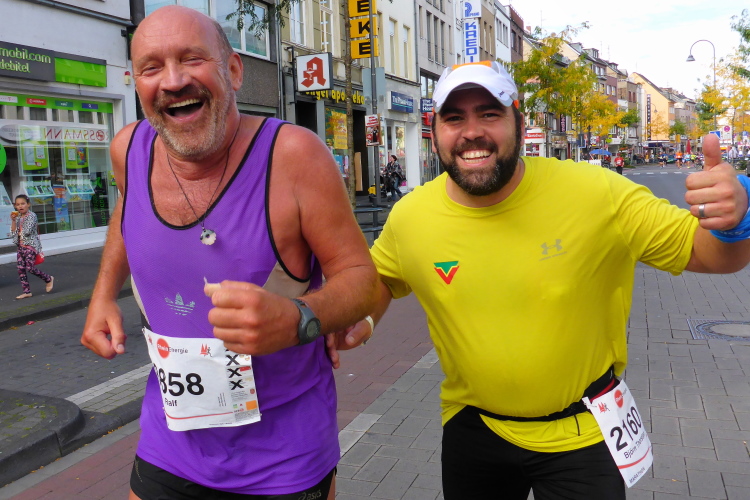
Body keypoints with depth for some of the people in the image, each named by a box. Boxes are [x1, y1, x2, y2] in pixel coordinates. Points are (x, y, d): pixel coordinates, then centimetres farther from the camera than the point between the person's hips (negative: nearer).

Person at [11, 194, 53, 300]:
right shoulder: (18, 217, 13)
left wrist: (20, 233, 0)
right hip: (21, 246, 8)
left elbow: (27, 231, -18)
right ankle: (26, 291, 8)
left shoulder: (31, 215, -9)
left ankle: (49, 279, 10)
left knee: (30, 267, -12)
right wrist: (13, 220, -1)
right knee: (21, 268, 3)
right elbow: (13, 232, 7)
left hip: (31, 245, -8)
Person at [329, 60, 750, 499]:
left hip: (582, 433, -2)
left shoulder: (598, 195, -20)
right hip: (472, 428, 3)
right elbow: (380, 278, 10)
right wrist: (361, 319, -10)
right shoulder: (409, 217, -11)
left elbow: (707, 254, -12)